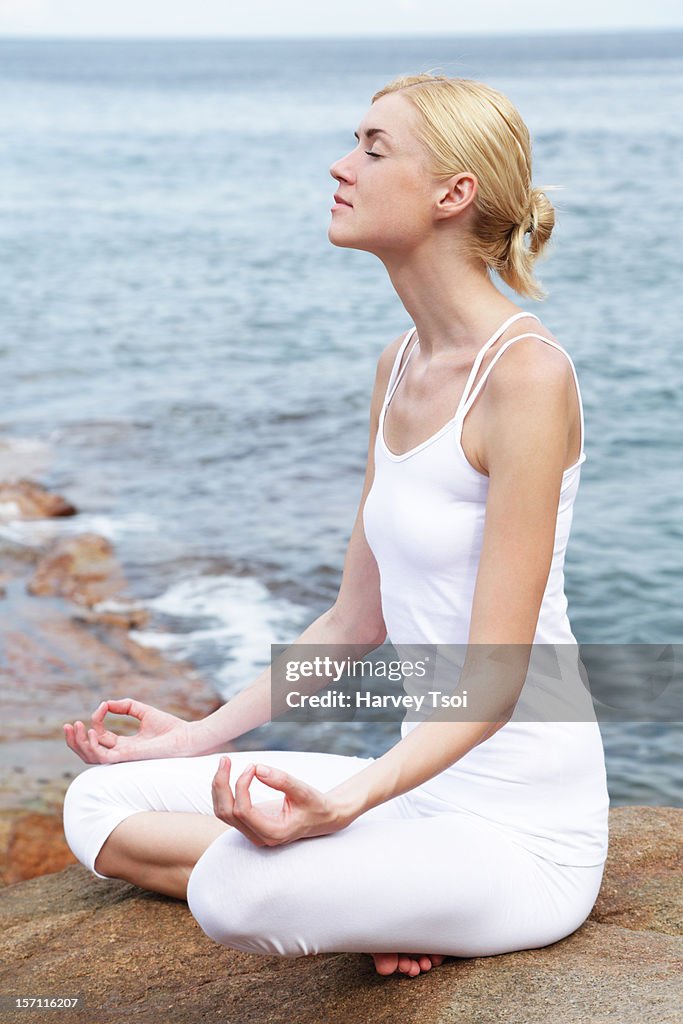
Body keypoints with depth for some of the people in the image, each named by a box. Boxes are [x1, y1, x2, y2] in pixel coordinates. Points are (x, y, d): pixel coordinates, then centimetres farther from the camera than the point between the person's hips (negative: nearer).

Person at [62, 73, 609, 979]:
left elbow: (494, 679, -22)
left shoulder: (526, 373, -19)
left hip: (526, 824, -9)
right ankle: (387, 898, -2)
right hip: (423, 788, 9)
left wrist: (343, 801, -35)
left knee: (238, 891, -34)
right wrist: (201, 736, 15)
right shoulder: (401, 367, 8)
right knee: (99, 806, 3)